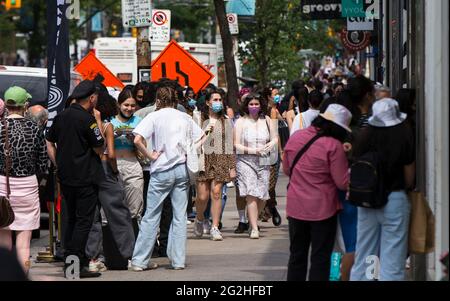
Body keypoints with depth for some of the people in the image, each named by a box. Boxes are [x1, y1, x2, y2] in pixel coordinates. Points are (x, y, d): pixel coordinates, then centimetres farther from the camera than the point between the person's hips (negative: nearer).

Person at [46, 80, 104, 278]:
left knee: (72, 219, 17)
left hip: (65, 178, 7)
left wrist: (58, 165, 14)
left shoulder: (61, 116, 7)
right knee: (84, 221, -3)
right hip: (85, 178, -7)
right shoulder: (88, 120, -15)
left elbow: (49, 142, 13)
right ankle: (76, 265, -7)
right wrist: (98, 122, -3)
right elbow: (100, 149, -9)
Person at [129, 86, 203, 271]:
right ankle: (178, 260, 5)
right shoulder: (184, 117, 10)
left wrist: (150, 156, -6)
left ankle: (139, 260, 1)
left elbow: (137, 140, -16)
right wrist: (188, 152, 12)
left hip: (162, 170, -3)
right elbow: (201, 137, 16)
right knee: (180, 216, 7)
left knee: (151, 216, 1)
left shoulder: (154, 117, -3)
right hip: (182, 169, 3)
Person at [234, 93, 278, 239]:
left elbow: (275, 138, 13)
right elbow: (236, 145, -2)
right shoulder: (241, 122, 1)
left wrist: (269, 146, -8)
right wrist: (253, 150, -13)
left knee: (262, 196, 3)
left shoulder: (266, 120, 9)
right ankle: (254, 228, -14)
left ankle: (253, 222, 24)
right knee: (251, 194, -14)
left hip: (264, 162, 3)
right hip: (246, 161, -3)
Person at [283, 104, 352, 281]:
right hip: (322, 209, -5)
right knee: (320, 258, 3)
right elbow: (343, 182, -17)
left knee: (297, 255, 16)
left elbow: (287, 170, 13)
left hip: (295, 208, 5)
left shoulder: (295, 138, 0)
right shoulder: (333, 145, -18)